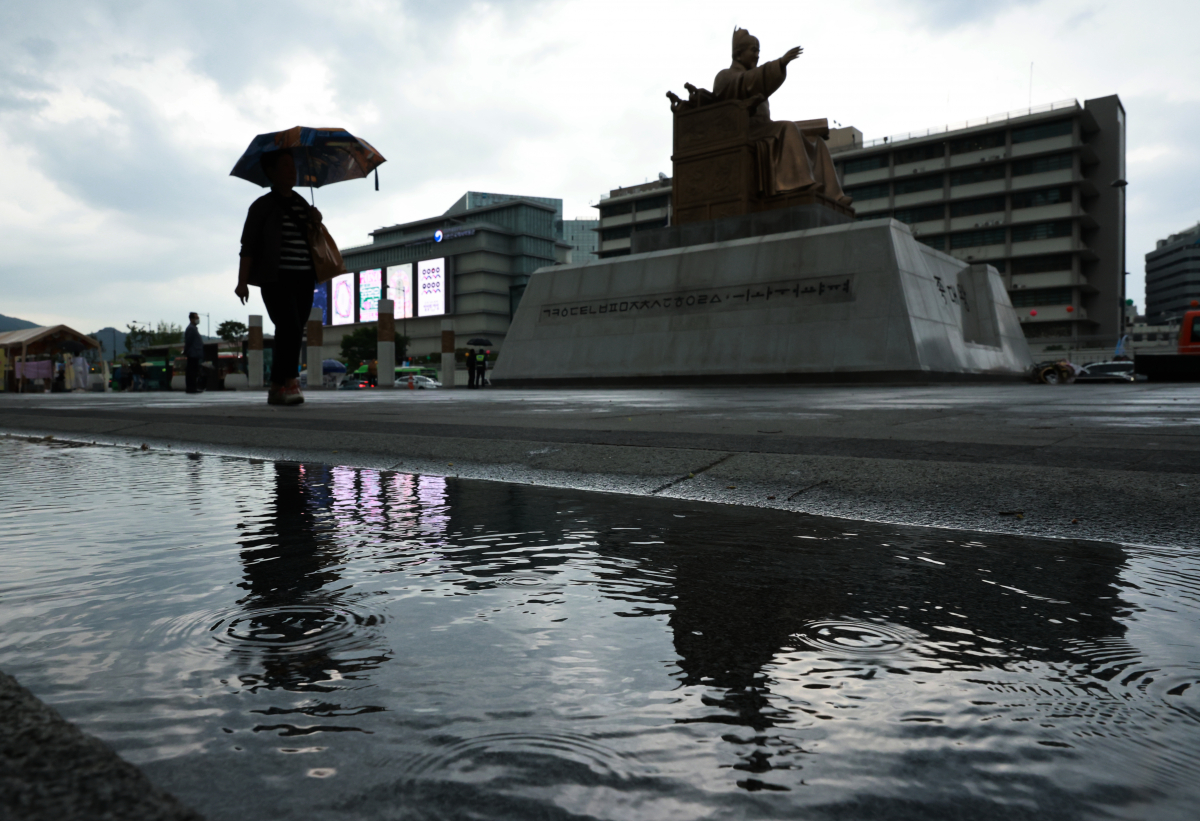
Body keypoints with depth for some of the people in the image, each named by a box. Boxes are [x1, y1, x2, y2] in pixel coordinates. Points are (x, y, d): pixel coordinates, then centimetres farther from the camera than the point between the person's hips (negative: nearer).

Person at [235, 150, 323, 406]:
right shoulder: (262, 206, 2)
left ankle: (277, 388, 7)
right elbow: (248, 245, -3)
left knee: (294, 333, 2)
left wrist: (316, 223, 3)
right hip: (276, 278, -5)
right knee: (289, 327, -18)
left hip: (304, 279, 5)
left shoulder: (303, 204, 19)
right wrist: (242, 281, -11)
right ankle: (290, 382, -15)